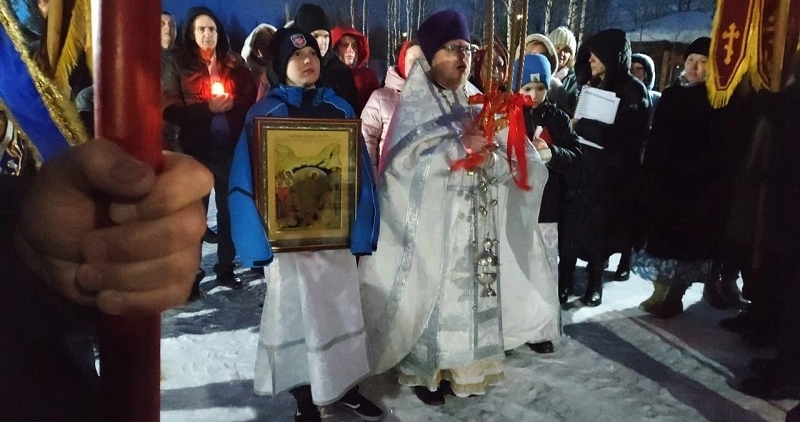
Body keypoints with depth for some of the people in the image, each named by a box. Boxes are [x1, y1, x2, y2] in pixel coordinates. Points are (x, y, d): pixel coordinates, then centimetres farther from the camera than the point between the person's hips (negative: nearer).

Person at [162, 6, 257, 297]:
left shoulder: (234, 63, 9)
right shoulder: (177, 65, 2)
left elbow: (250, 100, 5)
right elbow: (170, 110, -7)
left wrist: (229, 105, -13)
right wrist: (208, 108, -15)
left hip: (231, 149, 2)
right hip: (195, 150, -2)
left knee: (229, 209, 10)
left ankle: (226, 269, 24)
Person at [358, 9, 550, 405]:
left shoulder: (478, 103, 10)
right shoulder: (414, 104, -4)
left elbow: (506, 158, 5)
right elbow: (405, 160, -17)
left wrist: (489, 159, -17)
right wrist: (459, 148, -22)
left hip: (474, 224, 5)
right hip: (431, 221, -5)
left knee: (469, 288, 11)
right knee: (430, 290, 2)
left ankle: (460, 363, 26)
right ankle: (424, 369, 17)